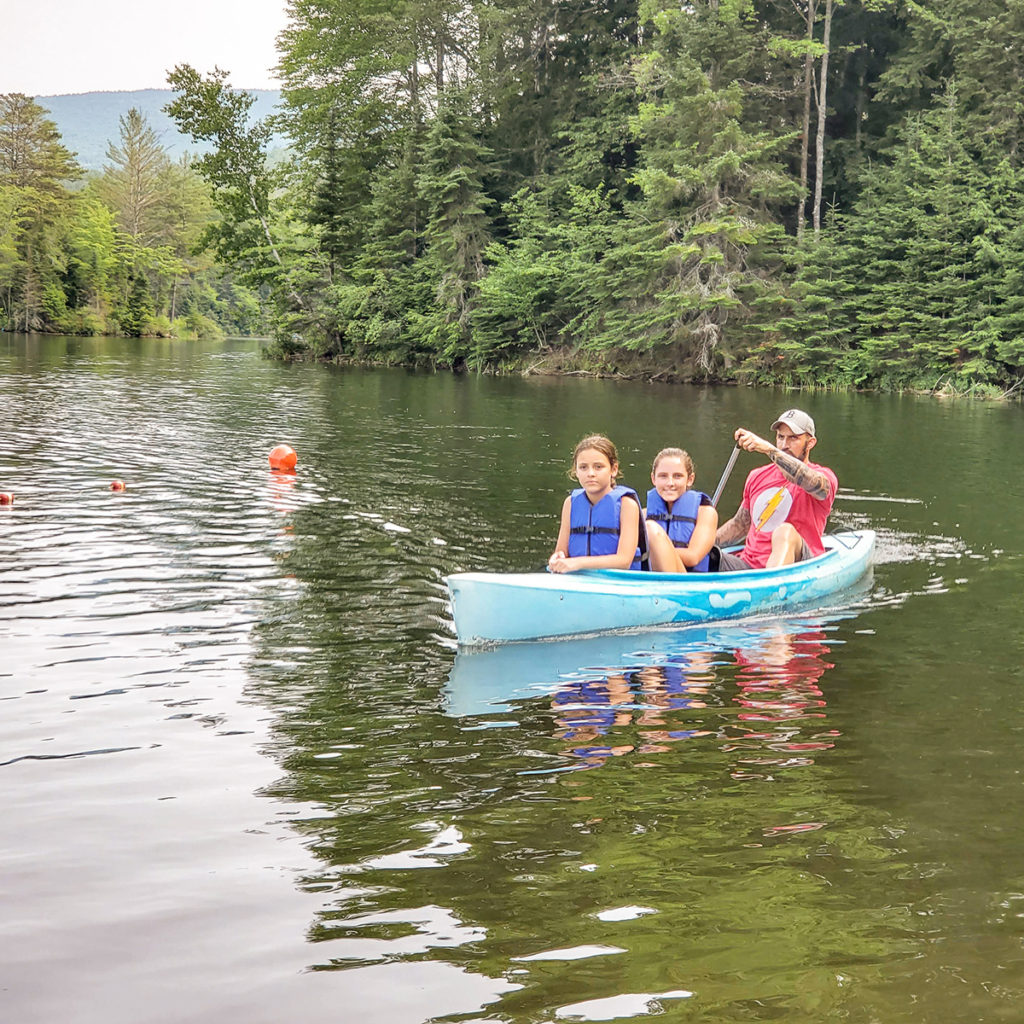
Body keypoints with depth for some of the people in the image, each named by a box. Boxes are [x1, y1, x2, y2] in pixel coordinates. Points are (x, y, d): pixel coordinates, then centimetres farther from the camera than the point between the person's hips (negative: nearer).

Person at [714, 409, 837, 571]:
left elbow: (814, 483, -26)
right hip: (749, 564, 5)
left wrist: (769, 449, -34)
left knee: (785, 531, -37)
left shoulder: (824, 476, 1)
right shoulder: (757, 477, 18)